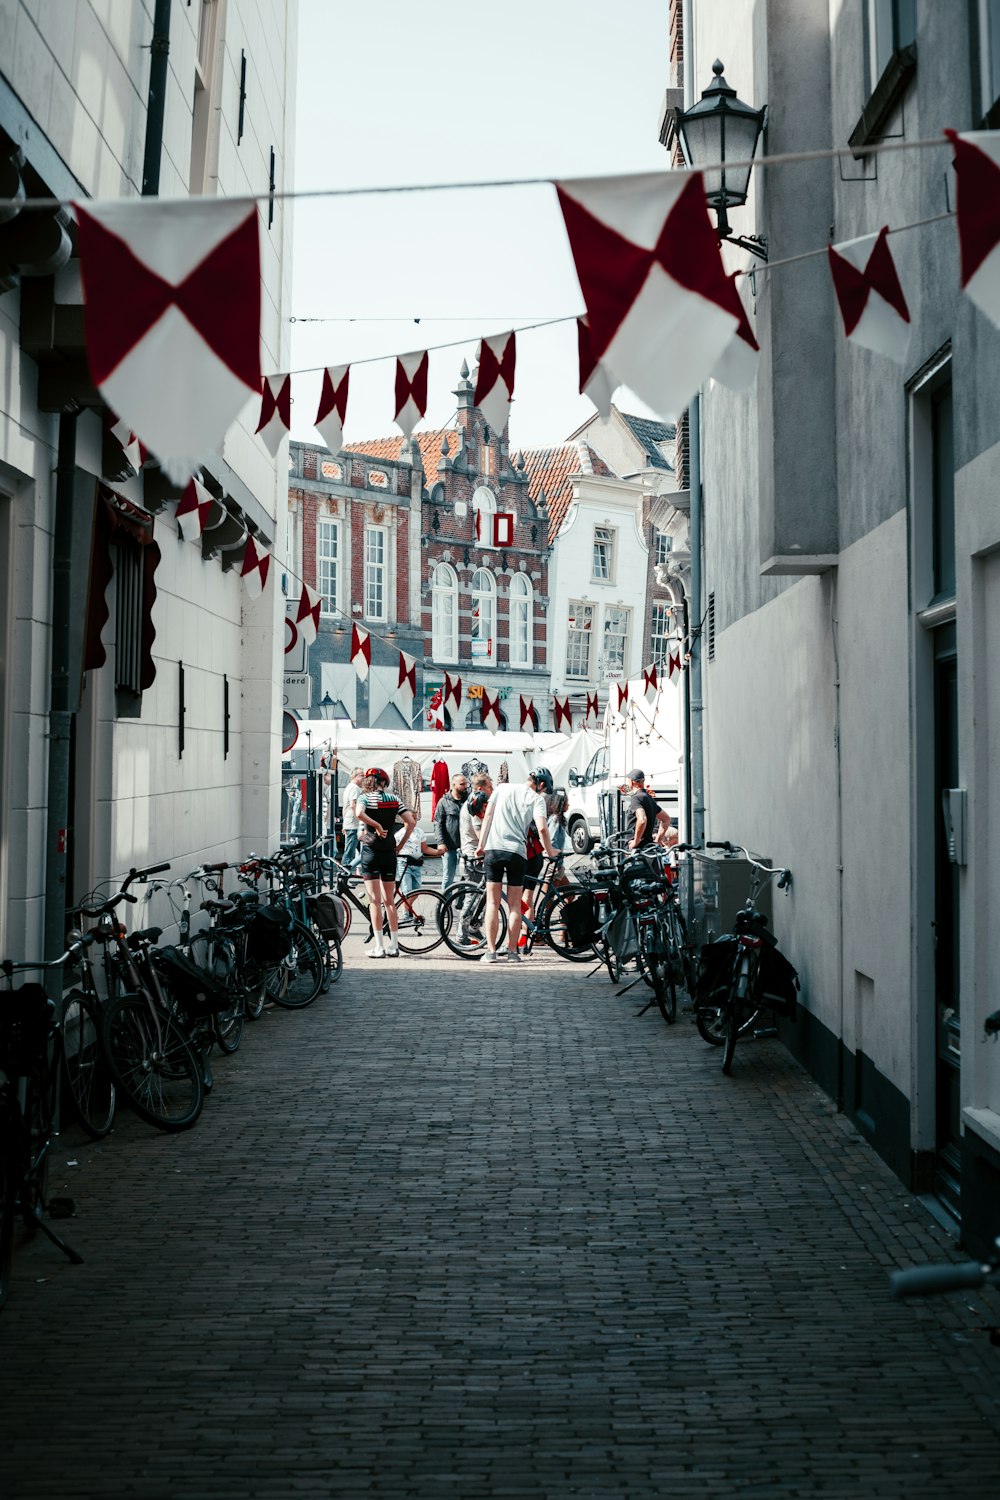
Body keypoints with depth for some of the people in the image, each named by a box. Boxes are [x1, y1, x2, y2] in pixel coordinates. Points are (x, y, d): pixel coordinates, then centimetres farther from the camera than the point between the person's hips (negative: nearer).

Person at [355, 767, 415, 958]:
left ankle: (378, 947, -6)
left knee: (375, 900, -3)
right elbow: (411, 822, -1)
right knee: (389, 900, 11)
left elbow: (359, 813, -26)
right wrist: (401, 844, 6)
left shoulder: (364, 797, -3)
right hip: (389, 852, 3)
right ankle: (393, 945, 12)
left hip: (371, 851, -3)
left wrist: (376, 826, -15)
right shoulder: (394, 799, 6)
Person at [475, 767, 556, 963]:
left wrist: (481, 845, 9)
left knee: (492, 903, 5)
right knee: (514, 905, 10)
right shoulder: (536, 799, 2)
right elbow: (542, 828, -11)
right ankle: (512, 950, 10)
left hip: (493, 849, 2)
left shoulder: (503, 788, 13)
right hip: (516, 852, -2)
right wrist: (550, 852, 3)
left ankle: (491, 951, -1)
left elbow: (488, 816, 8)